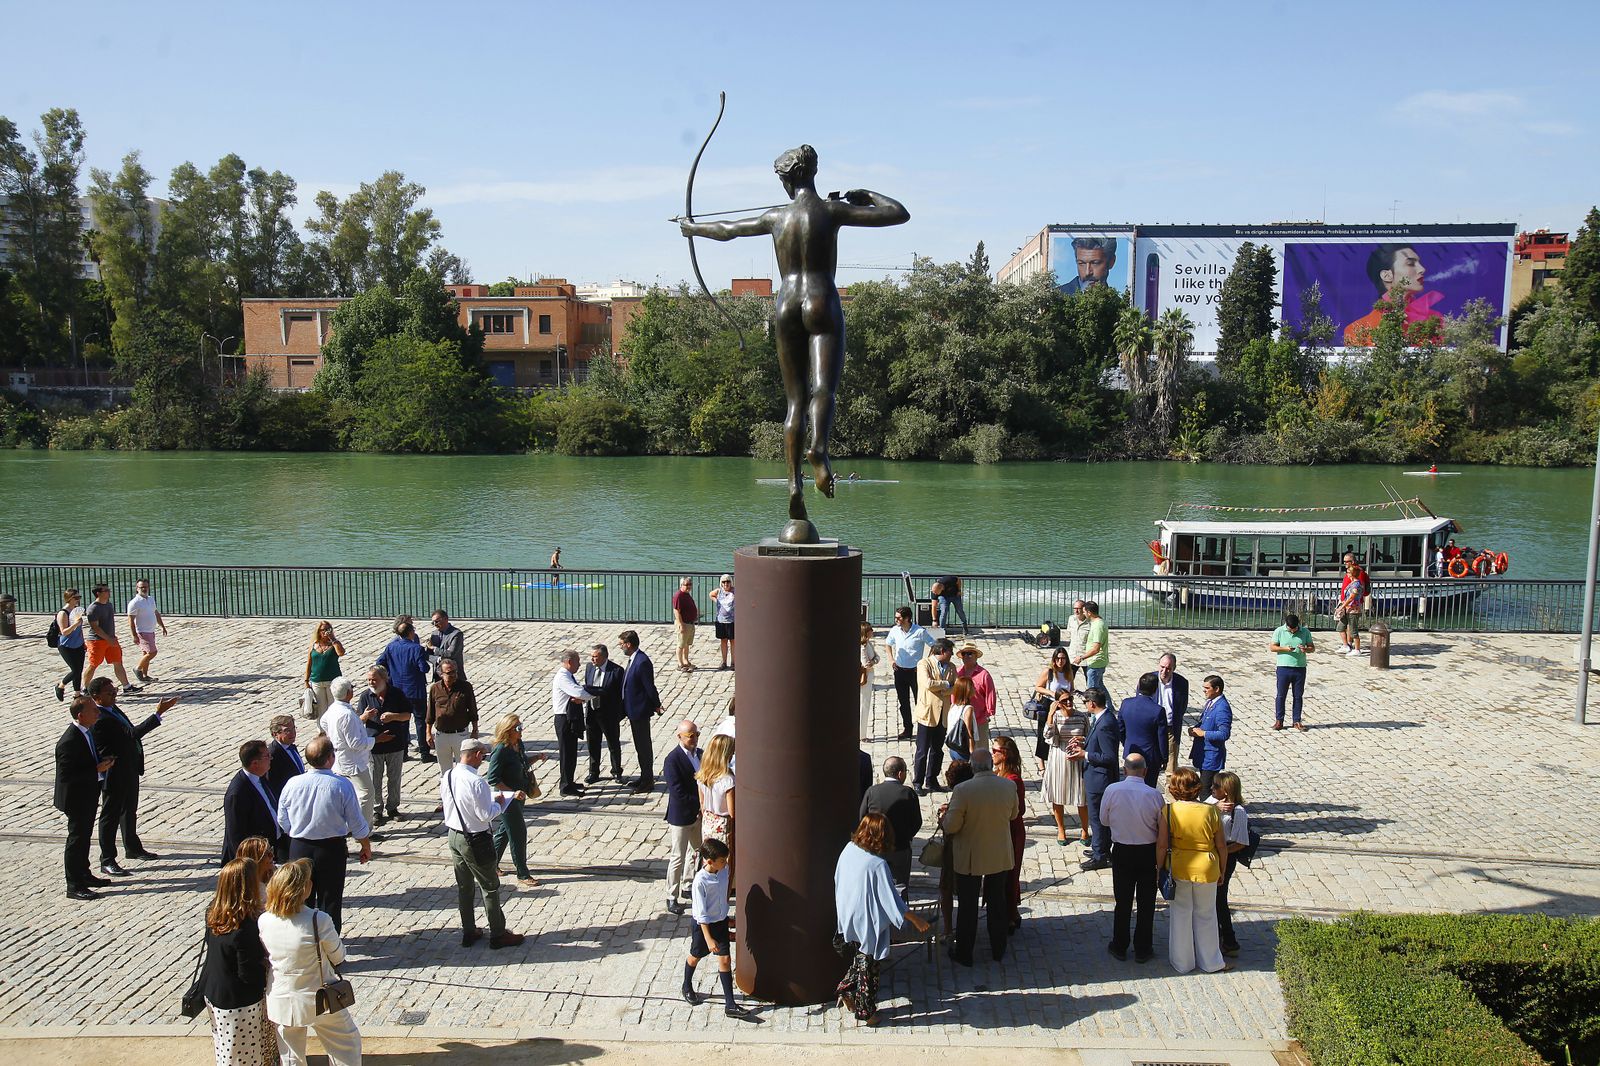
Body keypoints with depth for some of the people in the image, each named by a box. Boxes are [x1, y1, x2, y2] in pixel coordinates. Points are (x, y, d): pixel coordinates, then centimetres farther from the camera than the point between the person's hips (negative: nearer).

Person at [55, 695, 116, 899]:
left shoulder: (88, 731, 0)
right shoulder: (69, 742, -29)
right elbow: (66, 775, -29)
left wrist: (103, 760, -3)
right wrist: (97, 770, -27)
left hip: (89, 796, 9)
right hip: (77, 799, -9)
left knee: (85, 837, 21)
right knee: (76, 839, 2)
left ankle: (83, 875, 36)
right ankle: (74, 886, 13)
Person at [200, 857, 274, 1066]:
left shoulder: (213, 912, -8)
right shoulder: (245, 928, -31)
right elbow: (249, 975, -25)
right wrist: (267, 966, -5)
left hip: (213, 992, 8)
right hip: (240, 1003, -8)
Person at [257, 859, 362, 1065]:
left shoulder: (263, 921, -14)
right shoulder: (319, 920, -26)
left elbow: (264, 960, 2)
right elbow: (338, 957, -12)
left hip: (280, 1000, 4)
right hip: (318, 1000, -4)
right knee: (348, 1043, 20)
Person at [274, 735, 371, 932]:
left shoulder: (292, 784, -11)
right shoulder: (342, 785, -19)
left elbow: (283, 822, 2)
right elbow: (357, 823, -11)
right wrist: (366, 847, 6)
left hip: (299, 848, 3)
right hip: (332, 849, -2)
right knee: (330, 900, 10)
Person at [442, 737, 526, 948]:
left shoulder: (447, 777, 1)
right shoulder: (476, 782, -27)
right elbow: (485, 814, -23)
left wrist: (512, 795, 8)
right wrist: (499, 803, -3)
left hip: (454, 836, 8)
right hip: (475, 841, -8)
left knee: (464, 887, 19)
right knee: (490, 887, 8)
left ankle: (468, 933, 30)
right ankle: (498, 935, 18)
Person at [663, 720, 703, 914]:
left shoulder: (699, 753, 2)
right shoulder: (673, 760, -21)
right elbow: (678, 792, -24)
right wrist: (700, 803, -20)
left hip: (698, 813, 8)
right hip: (680, 816, -8)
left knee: (698, 852, 21)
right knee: (678, 858, 2)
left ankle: (687, 886, 39)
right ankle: (672, 897, 15)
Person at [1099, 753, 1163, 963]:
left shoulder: (1112, 790, -15)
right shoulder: (1154, 795, -17)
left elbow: (1104, 820, -3)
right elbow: (1164, 827, -7)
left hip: (1122, 852, 0)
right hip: (1148, 852, 0)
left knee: (1123, 901, 14)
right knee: (1146, 902, 13)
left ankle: (1120, 947, 24)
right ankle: (1143, 949, 22)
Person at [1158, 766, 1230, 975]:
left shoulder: (1168, 812, -14)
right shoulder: (1211, 811, -10)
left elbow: (1162, 845, -13)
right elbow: (1221, 845, -3)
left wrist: (1160, 868, 2)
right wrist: (1222, 870, 12)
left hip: (1178, 869, -1)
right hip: (1206, 870, 1)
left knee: (1181, 914, 16)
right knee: (1206, 915, 18)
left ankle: (1182, 962, 28)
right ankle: (1210, 961, 31)